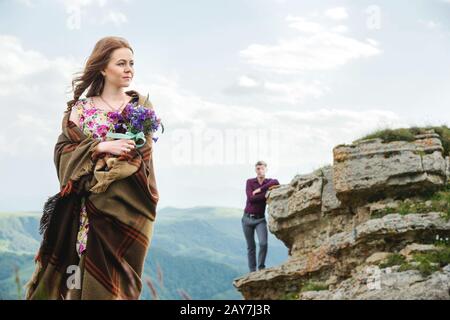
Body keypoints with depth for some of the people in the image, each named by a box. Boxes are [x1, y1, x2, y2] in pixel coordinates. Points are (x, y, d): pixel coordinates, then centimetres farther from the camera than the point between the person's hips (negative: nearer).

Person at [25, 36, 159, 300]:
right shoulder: (81, 108, 8)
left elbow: (143, 153, 0)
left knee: (119, 275, 2)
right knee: (92, 272, -2)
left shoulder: (142, 105, 8)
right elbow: (64, 150, -1)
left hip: (129, 205, 0)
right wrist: (103, 146, -15)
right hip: (92, 204, 0)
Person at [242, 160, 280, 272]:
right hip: (247, 218, 1)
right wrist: (266, 193, -19)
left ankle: (261, 268, -2)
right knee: (251, 247, 6)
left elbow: (276, 183, -26)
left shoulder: (269, 182, 0)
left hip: (260, 219, -1)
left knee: (263, 243, -18)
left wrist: (260, 189, -25)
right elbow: (251, 198, -14)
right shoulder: (250, 182, 1)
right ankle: (252, 271, 13)